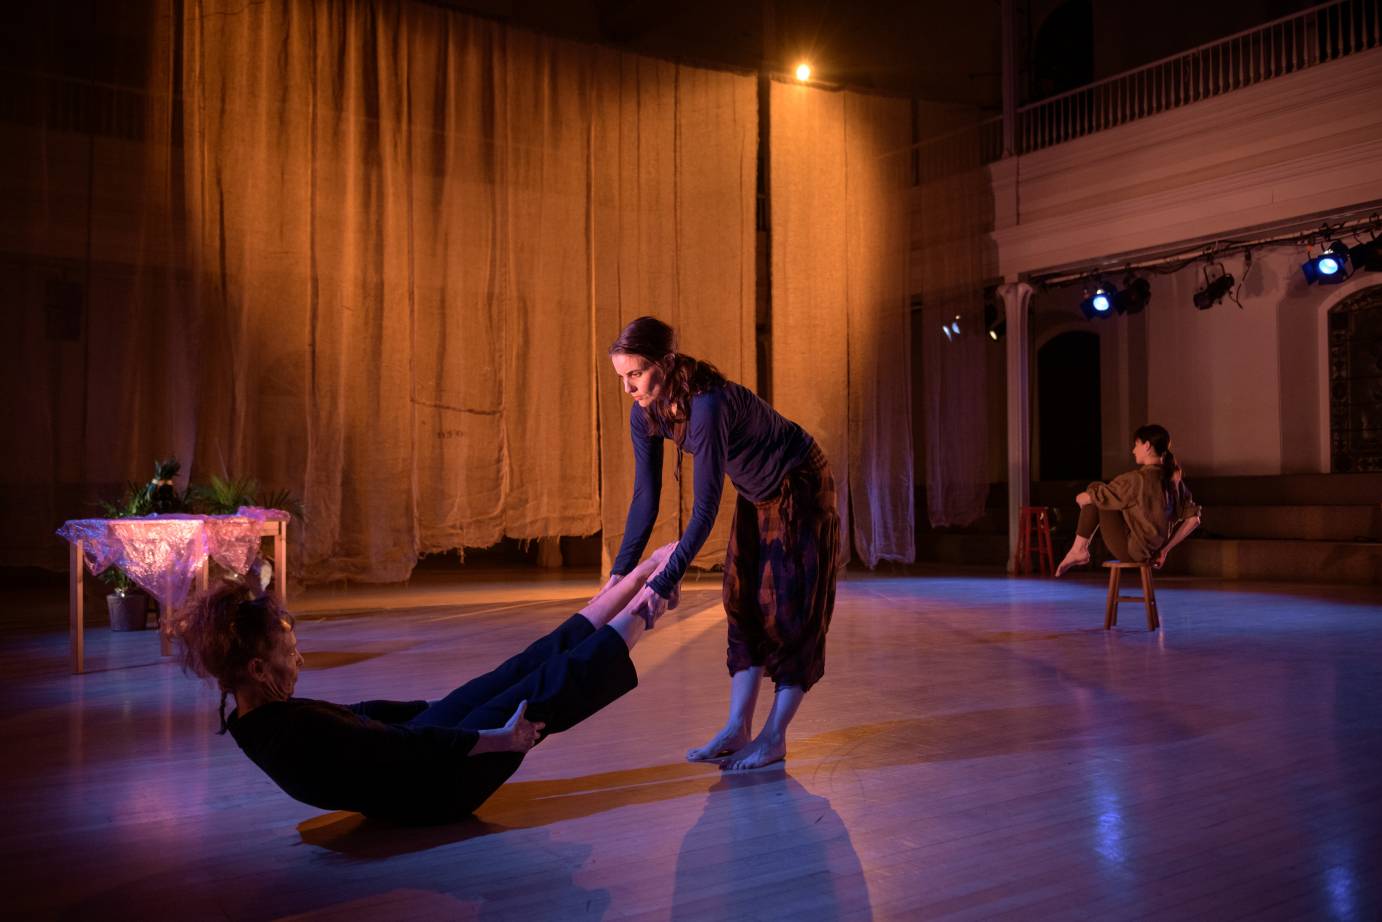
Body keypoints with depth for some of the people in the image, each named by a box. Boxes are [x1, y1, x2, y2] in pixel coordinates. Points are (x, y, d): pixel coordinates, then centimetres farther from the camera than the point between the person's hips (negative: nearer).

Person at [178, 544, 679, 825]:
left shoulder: (259, 716, -3)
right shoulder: (294, 734, -32)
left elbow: (356, 714, 8)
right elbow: (402, 745, -28)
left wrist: (431, 711, 17)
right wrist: (497, 739, -20)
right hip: (433, 789, -8)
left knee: (518, 671, 8)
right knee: (542, 691, -1)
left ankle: (640, 576, 16)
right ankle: (646, 608, 14)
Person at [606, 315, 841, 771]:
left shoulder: (708, 405, -37)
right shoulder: (645, 413, -13)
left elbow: (705, 509, -37)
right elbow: (645, 497, -9)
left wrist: (663, 584, -37)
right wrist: (620, 572, -14)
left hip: (801, 488, -8)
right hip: (757, 495, 8)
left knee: (791, 608, -5)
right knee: (745, 603, 2)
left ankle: (774, 737, 1)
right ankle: (737, 730, 3)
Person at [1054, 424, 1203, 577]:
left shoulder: (1137, 479, -22)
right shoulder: (1173, 479, -1)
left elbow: (1084, 499, -15)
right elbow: (1193, 519, 4)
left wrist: (1080, 498, 10)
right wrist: (1165, 549, 9)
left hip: (1131, 551, -8)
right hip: (1151, 551, 8)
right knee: (1097, 494, 16)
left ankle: (1079, 549, 5)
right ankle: (1079, 549, 17)